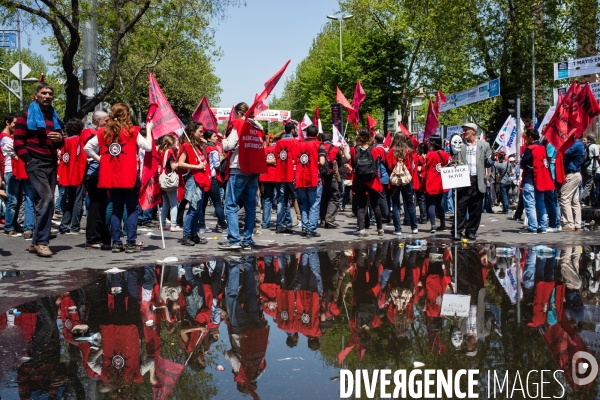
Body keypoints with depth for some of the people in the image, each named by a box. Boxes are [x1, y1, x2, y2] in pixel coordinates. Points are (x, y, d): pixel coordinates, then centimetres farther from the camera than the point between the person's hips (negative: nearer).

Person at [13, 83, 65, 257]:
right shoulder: (26, 115, 0)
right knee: (46, 199, -20)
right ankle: (41, 241, -13)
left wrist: (60, 140, 2)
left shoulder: (55, 117, 20)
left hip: (51, 164, 7)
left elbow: (59, 145, 25)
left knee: (44, 203, 7)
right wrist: (28, 160, -15)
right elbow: (18, 141, -6)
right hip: (36, 164, -7)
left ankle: (36, 242, 14)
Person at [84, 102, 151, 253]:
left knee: (116, 209, 11)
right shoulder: (132, 131, -5)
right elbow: (148, 147, -7)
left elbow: (87, 147, 5)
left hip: (111, 177, 4)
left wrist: (100, 159, 9)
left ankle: (116, 243, 11)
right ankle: (131, 243, 0)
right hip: (129, 177, -4)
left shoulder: (104, 132, 5)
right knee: (132, 209, 3)